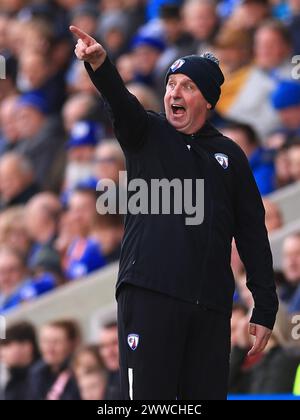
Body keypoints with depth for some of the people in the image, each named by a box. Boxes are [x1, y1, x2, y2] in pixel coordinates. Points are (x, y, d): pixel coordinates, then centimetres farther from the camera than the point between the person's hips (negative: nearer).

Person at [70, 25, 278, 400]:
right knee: (148, 396, -8)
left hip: (211, 306, 3)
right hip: (148, 294, -3)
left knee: (208, 393, 2)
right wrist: (99, 65, -36)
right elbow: (120, 102, -13)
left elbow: (253, 234, 15)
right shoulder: (148, 136, 10)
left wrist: (265, 308, 9)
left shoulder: (229, 155, 15)